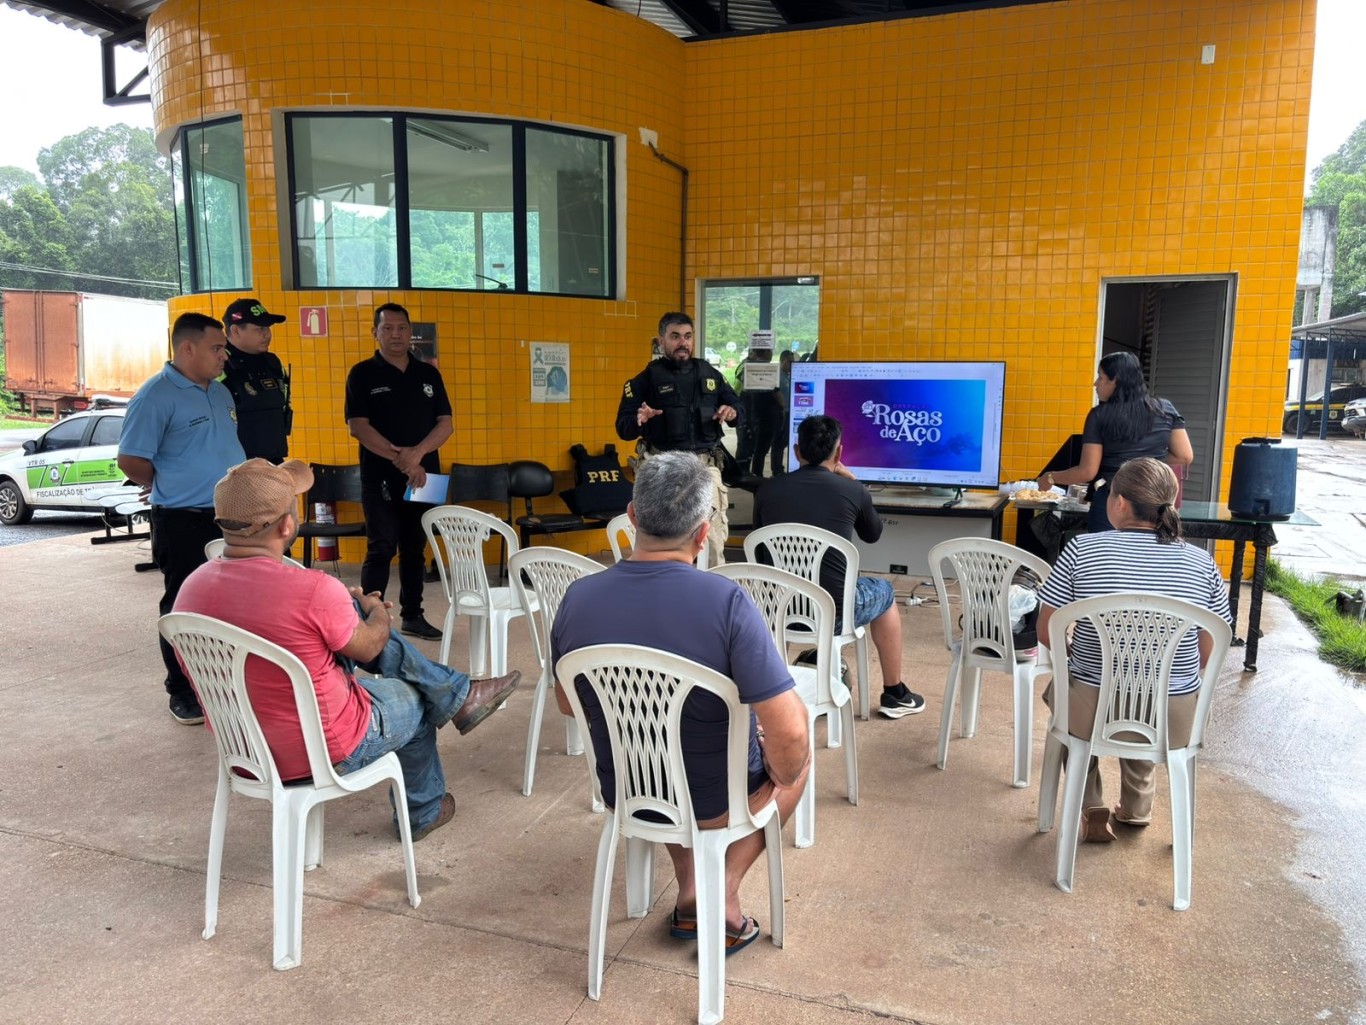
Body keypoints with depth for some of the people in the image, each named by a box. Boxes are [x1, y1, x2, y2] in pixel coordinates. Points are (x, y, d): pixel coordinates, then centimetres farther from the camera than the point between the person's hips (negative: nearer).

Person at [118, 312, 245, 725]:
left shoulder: (220, 392, 11)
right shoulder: (156, 396, -14)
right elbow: (130, 460, -14)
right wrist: (176, 489, -2)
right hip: (184, 522, -7)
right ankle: (182, 691, 17)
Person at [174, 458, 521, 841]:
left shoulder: (191, 589, -10)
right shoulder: (312, 590, -31)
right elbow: (368, 647, -11)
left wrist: (353, 607, 17)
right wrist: (376, 610, 11)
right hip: (328, 751, -6)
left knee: (355, 608, 14)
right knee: (417, 702, 24)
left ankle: (459, 695, 25)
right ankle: (424, 811, 48)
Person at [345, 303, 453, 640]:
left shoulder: (428, 374, 9)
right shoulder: (363, 374, -1)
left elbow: (445, 423, 3)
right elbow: (358, 426, -9)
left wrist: (417, 453, -14)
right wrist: (399, 458, -17)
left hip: (423, 476, 4)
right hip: (380, 478, -4)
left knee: (415, 549, 11)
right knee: (381, 550, -4)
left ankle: (412, 615, 22)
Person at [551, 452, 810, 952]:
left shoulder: (578, 598, -15)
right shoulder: (726, 601, -28)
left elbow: (567, 704, 2)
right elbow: (788, 733, -28)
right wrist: (784, 775, -6)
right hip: (714, 802, -4)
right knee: (796, 754, 27)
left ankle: (689, 889, 30)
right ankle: (724, 890, 18)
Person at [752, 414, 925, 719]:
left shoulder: (768, 489, 2)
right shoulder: (852, 490, -3)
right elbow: (873, 534, 18)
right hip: (832, 613, -2)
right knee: (883, 592, 30)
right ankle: (895, 695, 39)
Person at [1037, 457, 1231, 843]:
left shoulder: (1082, 550, -11)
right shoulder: (1202, 563, -4)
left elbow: (1046, 633, -4)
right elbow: (1205, 655, 4)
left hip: (1092, 714, -3)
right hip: (1173, 722, 3)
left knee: (1060, 684, 33)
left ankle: (1092, 808, 25)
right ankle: (1137, 808, 41)